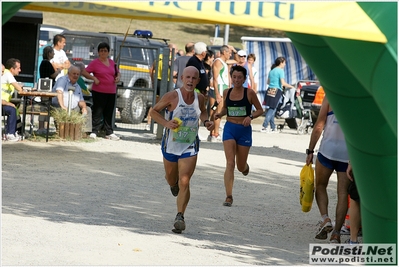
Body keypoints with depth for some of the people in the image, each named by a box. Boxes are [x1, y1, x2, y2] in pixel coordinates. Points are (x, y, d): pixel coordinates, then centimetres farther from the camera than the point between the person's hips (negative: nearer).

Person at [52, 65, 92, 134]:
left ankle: (85, 131, -4)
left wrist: (84, 107, -6)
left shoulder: (78, 87, 21)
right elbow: (59, 92, -20)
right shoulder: (63, 80, -4)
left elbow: (81, 100, 19)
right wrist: (62, 106, -33)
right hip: (59, 108, -8)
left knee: (88, 109, 2)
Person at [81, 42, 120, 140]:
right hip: (99, 92, -5)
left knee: (109, 113, 10)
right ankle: (94, 132, -2)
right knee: (98, 112, -5)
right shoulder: (95, 63, -3)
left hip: (111, 92, 5)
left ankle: (109, 132, 17)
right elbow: (84, 72, -6)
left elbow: (117, 72, 27)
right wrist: (94, 78, -17)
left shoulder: (112, 62, 14)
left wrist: (118, 77, 5)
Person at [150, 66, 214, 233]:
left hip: (190, 146, 0)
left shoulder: (200, 98, -3)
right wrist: (166, 123, -22)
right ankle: (174, 184, 57)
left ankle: (180, 216, -12)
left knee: (184, 182, -13)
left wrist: (206, 121, -2)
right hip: (170, 145, 0)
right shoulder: (172, 97, -15)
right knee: (171, 178, 20)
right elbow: (154, 111, -5)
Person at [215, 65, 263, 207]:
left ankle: (245, 167, 51)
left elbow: (260, 110, 1)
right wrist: (219, 114, -3)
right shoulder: (226, 93, 3)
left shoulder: (249, 93, -6)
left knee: (241, 166, 10)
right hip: (229, 129, 1)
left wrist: (250, 116, -17)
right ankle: (229, 196, -15)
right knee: (230, 163, -13)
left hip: (244, 130, -1)